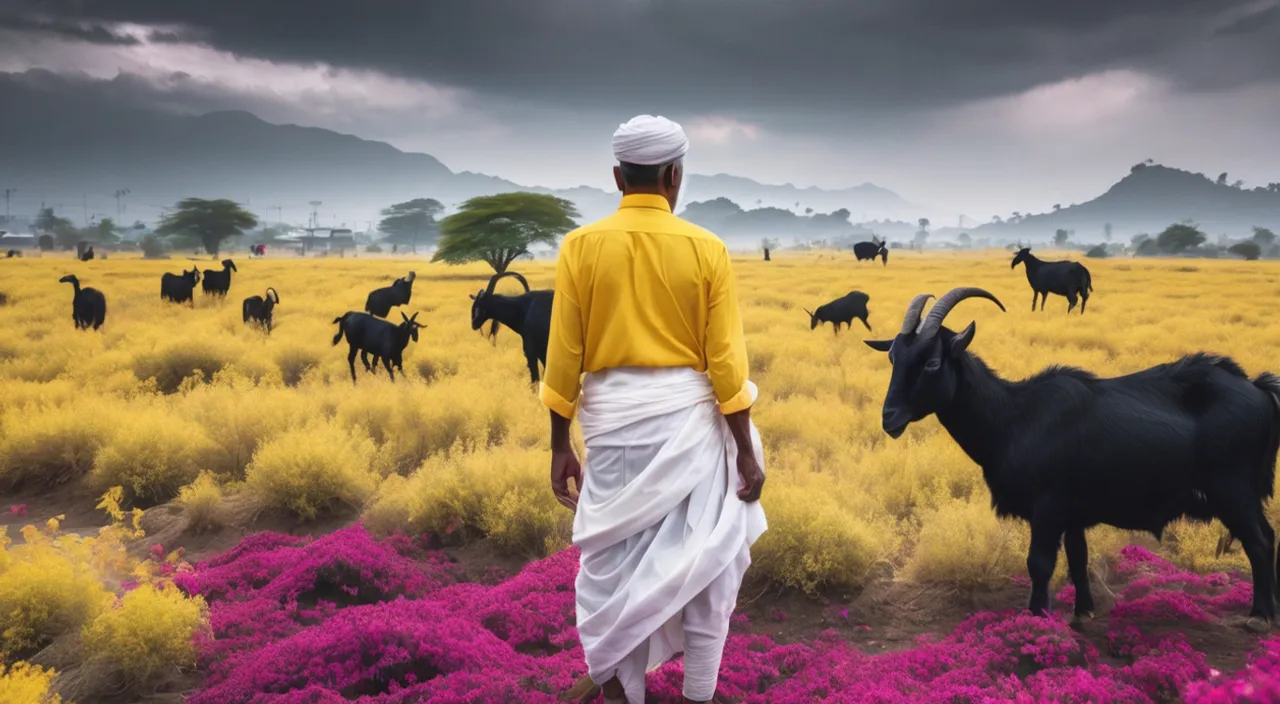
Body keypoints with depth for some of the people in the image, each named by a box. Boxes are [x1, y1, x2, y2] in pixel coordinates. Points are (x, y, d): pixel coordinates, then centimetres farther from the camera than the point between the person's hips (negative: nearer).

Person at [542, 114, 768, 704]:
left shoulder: (581, 246, -4)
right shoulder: (706, 249, -6)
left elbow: (563, 356, -3)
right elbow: (725, 358, -6)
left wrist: (560, 448, 6)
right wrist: (746, 450, 2)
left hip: (613, 414, 1)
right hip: (688, 414, -1)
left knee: (613, 551, 15)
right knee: (702, 555, 11)